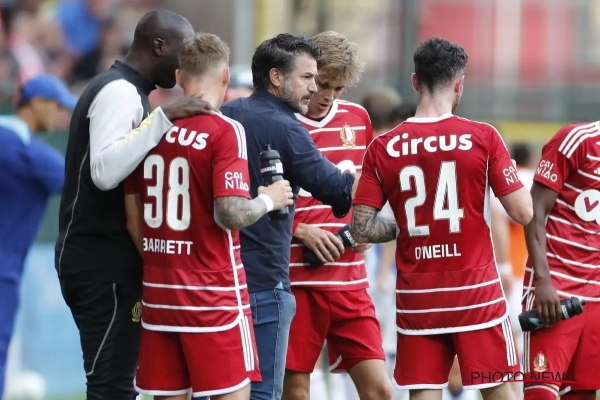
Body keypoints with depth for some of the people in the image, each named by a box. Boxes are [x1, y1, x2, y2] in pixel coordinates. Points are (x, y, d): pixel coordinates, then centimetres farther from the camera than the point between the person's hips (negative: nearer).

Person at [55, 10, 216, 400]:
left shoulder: (119, 88, 17)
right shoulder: (120, 92, -14)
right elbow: (104, 171, -29)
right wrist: (163, 117, -30)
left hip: (103, 260, 10)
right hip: (105, 264, -10)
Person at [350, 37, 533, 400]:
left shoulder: (383, 149, -2)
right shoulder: (483, 138, -8)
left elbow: (362, 229, -3)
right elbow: (523, 213, -8)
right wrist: (510, 173, 12)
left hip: (417, 298, 2)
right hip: (477, 291, -2)